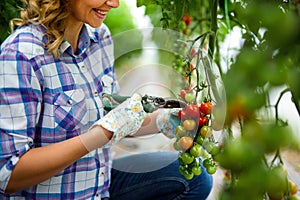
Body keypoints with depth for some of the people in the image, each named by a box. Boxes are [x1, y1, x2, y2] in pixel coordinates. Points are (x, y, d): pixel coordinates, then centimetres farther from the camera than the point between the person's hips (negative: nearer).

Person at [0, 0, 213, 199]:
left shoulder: (99, 35, -1)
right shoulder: (21, 57, -24)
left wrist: (160, 120, -10)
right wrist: (102, 134, -32)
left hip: (101, 181, 8)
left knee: (195, 177, 7)